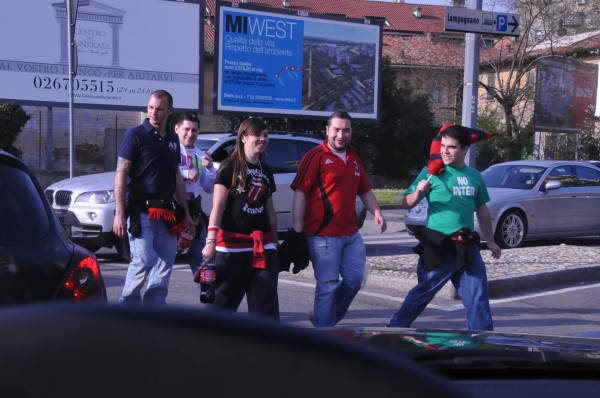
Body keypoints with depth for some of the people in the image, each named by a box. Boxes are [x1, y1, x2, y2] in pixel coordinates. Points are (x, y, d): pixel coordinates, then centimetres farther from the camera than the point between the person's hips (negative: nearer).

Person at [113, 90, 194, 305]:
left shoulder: (172, 139, 16)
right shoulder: (136, 134, -2)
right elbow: (121, 174, -7)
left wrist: (186, 212, 19)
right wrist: (119, 213, -14)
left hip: (166, 213, 6)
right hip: (141, 211, -6)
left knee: (164, 266, 4)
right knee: (143, 261, -13)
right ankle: (128, 304, 6)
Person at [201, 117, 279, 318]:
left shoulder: (266, 172, 16)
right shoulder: (230, 167, -3)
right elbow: (217, 206, -10)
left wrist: (274, 241, 20)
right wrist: (211, 241, -19)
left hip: (263, 245, 5)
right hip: (232, 243, -5)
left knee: (266, 304, -1)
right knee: (225, 300, 5)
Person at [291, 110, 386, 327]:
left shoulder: (354, 159, 16)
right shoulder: (315, 156, -7)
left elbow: (365, 191, 26)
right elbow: (300, 193, -12)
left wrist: (376, 212, 9)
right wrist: (297, 229, -18)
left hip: (351, 234, 7)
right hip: (323, 234, -7)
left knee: (355, 279, 9)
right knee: (328, 285, -2)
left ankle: (324, 317, 28)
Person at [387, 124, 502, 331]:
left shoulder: (474, 176, 12)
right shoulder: (432, 173, -2)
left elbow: (482, 210, 24)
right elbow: (407, 204, -1)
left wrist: (490, 241, 26)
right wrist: (418, 193, -22)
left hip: (466, 247, 4)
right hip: (439, 246, -4)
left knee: (477, 295, 3)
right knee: (423, 292, 3)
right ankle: (395, 327, 20)